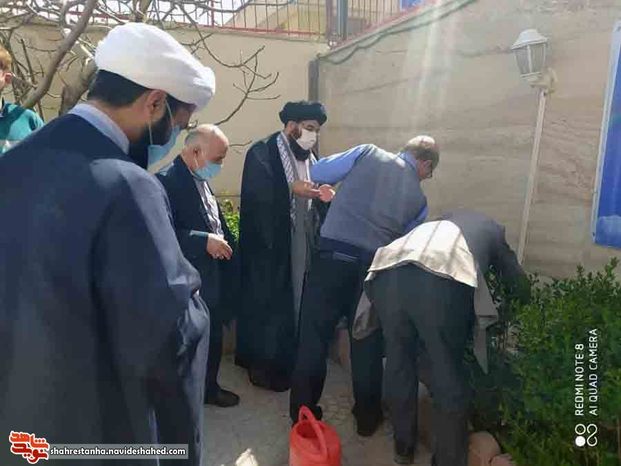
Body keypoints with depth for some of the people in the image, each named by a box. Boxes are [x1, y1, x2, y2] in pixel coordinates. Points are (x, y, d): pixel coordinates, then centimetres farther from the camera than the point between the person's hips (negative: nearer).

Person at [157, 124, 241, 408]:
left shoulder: (201, 180, 11)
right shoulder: (167, 181, -18)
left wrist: (224, 242, 4)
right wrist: (204, 242, -25)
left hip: (212, 277, 9)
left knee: (213, 338, 20)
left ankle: (209, 388, 40)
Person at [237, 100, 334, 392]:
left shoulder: (308, 157, 14)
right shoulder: (262, 153, -8)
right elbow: (256, 195, -19)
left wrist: (322, 195, -3)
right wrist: (292, 190, -26)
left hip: (300, 243, 7)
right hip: (268, 245, -7)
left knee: (294, 302, 13)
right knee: (267, 305, 1)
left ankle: (286, 359, 28)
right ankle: (261, 364, 16)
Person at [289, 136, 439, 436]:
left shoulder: (368, 153, 9)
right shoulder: (419, 198, 14)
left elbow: (318, 172, 6)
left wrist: (346, 191, 23)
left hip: (333, 253, -1)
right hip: (374, 264, 1)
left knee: (315, 335, 10)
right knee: (367, 344, 16)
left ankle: (302, 412, 22)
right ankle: (367, 418, 31)